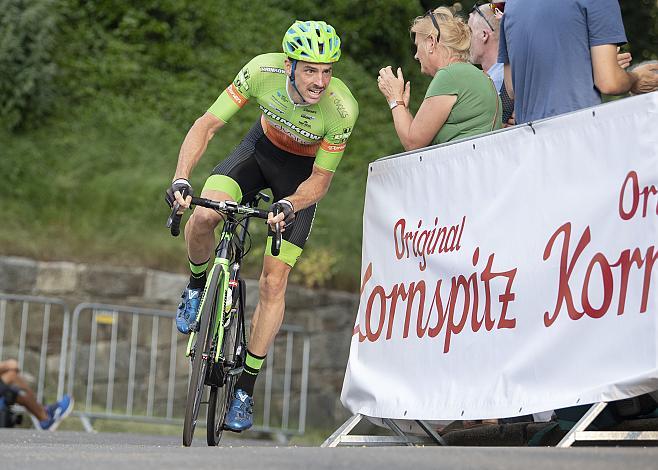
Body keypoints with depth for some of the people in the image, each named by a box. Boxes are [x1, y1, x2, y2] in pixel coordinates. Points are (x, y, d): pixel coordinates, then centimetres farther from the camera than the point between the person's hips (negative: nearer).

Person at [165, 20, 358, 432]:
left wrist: (289, 205, -42)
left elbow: (321, 180, -22)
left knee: (273, 282, -7)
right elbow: (207, 125, -25)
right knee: (203, 216, -28)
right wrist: (181, 178, -39)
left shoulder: (342, 109, -33)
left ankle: (246, 387, 4)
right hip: (261, 148, 2)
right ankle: (197, 286, 5)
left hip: (302, 174, -1)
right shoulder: (263, 71, -31)